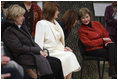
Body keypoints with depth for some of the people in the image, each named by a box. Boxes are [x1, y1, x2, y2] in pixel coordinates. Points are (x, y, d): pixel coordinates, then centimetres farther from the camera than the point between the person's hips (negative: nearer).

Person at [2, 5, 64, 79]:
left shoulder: (23, 27, 20)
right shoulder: (8, 31, -7)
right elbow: (19, 48, -14)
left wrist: (41, 51, 0)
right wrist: (38, 51, -12)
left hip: (34, 53, 8)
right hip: (24, 57, -8)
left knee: (57, 62, -13)